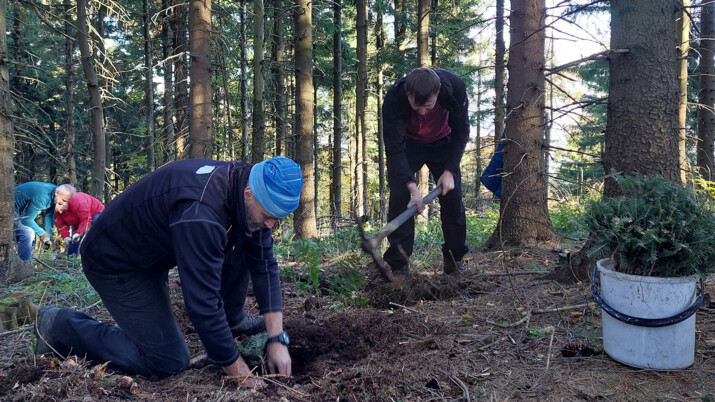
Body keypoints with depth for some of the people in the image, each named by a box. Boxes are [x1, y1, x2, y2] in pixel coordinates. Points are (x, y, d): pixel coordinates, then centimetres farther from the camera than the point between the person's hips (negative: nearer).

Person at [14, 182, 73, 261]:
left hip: (21, 209, 10)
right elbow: (27, 220, -29)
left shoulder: (53, 194, -9)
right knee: (28, 233, -23)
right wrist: (41, 233, -19)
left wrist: (49, 236, -2)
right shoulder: (41, 197, -37)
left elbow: (49, 216, -1)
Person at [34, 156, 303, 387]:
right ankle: (61, 327, 4)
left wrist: (277, 338, -12)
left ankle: (234, 321, 14)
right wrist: (241, 376, -26)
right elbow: (202, 302, -36)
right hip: (115, 261, -8)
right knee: (169, 361, -9)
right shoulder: (199, 212, -39)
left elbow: (265, 264, -7)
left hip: (158, 248, 8)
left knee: (244, 244, -4)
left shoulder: (246, 187, -12)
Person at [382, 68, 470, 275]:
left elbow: (461, 130, -16)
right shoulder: (394, 98, -36)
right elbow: (395, 148, -33)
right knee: (399, 196, -15)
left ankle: (454, 259, 11)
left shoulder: (454, 86, -31)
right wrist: (411, 186, -44)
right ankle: (398, 264, -9)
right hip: (406, 143, -2)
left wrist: (450, 171, -22)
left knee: (453, 197, -4)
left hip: (442, 142, 2)